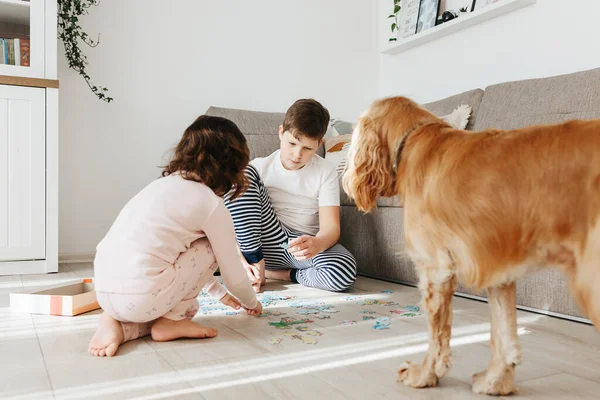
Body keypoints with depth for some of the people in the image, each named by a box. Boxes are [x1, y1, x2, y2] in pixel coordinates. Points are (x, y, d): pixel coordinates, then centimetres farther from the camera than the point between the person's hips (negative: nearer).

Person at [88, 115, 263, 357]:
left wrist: (219, 293, 41)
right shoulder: (212, 203, -3)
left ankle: (119, 324, 10)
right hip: (140, 297, -8)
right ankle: (170, 321, 8)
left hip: (104, 291, 8)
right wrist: (251, 302, 29)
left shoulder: (163, 184, 20)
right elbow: (232, 271, 5)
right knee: (211, 247, 10)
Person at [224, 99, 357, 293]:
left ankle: (278, 274, -7)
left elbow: (331, 226, -13)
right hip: (266, 244, 0)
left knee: (345, 271, -34)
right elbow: (229, 223, -6)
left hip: (305, 246, 0)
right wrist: (242, 262, -21)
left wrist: (316, 244, -37)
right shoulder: (259, 168, -3)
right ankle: (258, 265, -17)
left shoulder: (326, 172, -3)